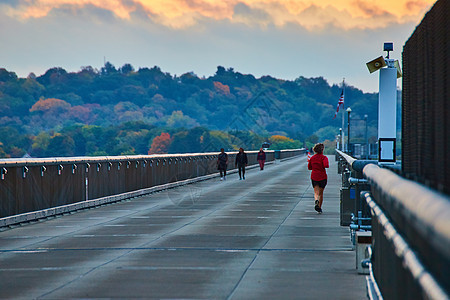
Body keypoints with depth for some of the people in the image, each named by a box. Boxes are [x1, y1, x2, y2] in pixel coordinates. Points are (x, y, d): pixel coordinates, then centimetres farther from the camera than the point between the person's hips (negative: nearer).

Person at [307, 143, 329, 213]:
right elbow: (326, 165, -25)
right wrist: (328, 164, -3)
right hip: (322, 177, -2)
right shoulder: (324, 157, -8)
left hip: (314, 177, 2)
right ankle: (319, 208, 16)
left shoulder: (312, 158, 6)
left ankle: (316, 200, -38)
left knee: (316, 192, -5)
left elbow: (309, 167, 15)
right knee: (321, 193, 12)